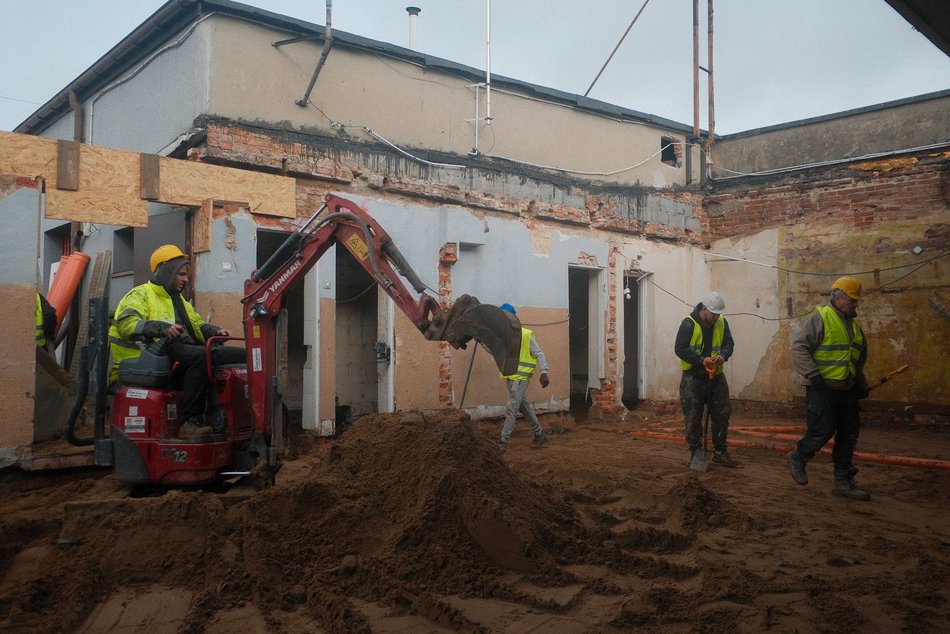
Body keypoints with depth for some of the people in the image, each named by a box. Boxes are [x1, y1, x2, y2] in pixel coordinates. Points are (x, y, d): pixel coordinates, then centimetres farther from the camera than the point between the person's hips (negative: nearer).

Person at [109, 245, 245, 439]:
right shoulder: (140, 295, 5)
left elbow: (197, 325, 29)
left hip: (185, 353, 8)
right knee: (203, 356, -36)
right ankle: (190, 423, -32)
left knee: (238, 355, -12)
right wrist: (162, 328, -30)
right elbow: (126, 323, -13)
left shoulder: (179, 300, 32)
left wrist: (215, 332, 6)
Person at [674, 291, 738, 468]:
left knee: (722, 414, 8)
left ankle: (720, 452, 19)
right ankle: (695, 453, 11)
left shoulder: (721, 322, 0)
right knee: (693, 418, 0)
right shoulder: (689, 324, -16)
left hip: (716, 376, 5)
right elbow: (680, 349, -17)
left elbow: (729, 343, 3)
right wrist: (701, 360, -26)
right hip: (693, 377, -5)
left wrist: (723, 355, -20)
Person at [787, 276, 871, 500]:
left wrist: (861, 381, 21)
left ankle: (843, 482, 16)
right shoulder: (820, 318, -9)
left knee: (849, 435, 8)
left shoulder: (854, 324, 16)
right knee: (822, 430, -10)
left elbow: (860, 357, 30)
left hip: (847, 390, 8)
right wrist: (813, 374, -22)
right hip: (822, 389, -8)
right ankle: (797, 457, 17)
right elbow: (798, 347, -17)